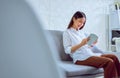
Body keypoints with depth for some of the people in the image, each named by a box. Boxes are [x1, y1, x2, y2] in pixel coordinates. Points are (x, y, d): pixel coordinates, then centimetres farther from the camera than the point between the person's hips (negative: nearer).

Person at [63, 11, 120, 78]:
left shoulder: (82, 32, 24)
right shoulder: (67, 33, 5)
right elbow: (67, 50, -7)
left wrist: (92, 43, -3)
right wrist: (81, 44, -19)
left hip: (90, 54, 7)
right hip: (80, 58, -7)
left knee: (113, 57, -16)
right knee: (109, 62, -25)